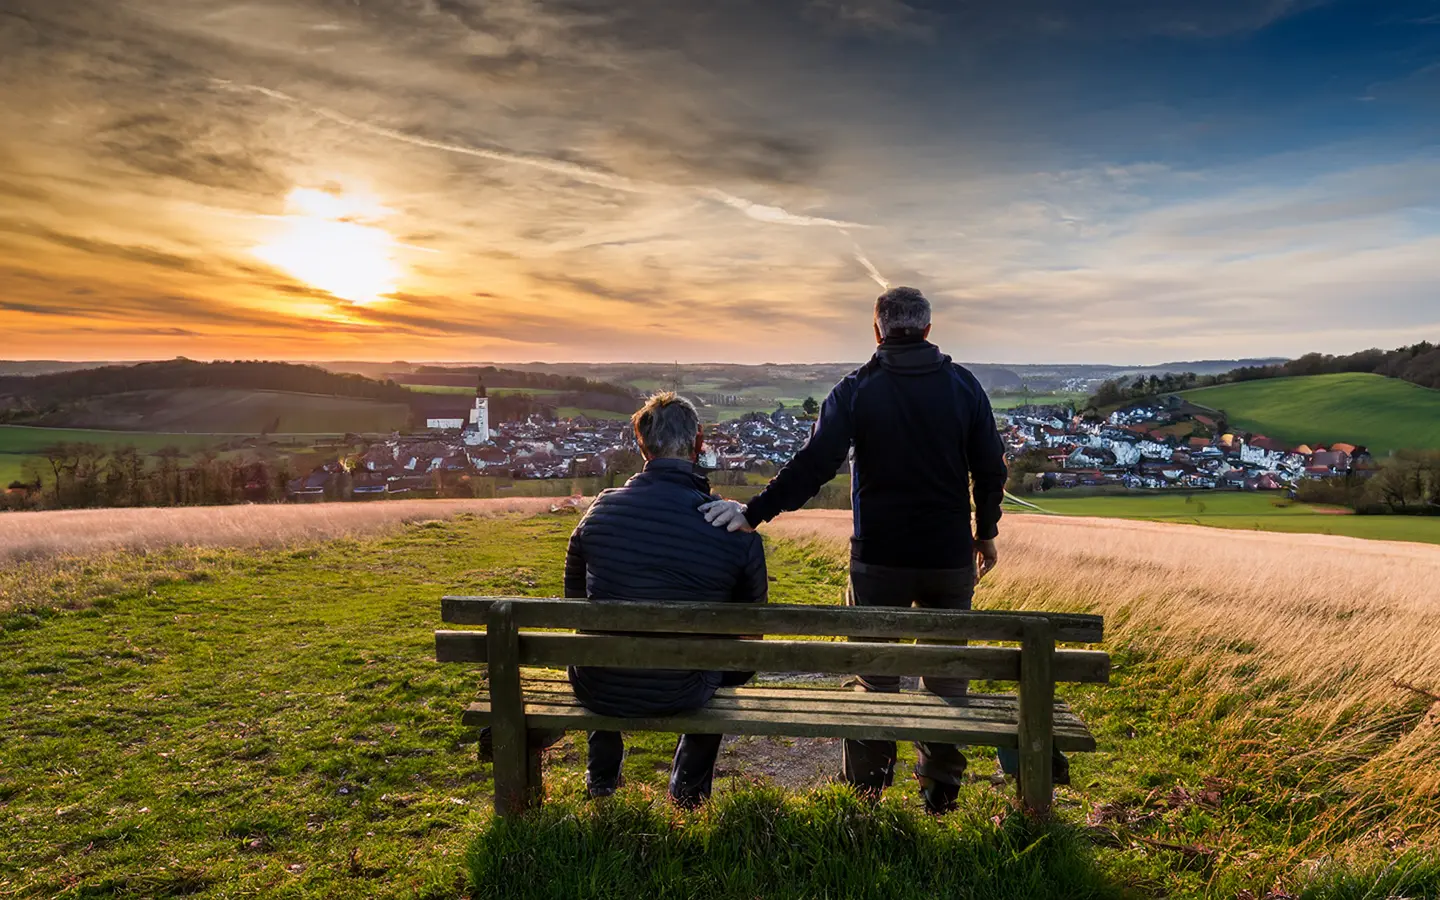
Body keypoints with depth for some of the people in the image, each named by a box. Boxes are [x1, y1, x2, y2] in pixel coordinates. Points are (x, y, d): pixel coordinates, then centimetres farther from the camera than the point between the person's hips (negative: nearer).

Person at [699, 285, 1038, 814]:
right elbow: (991, 468, 4)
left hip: (879, 557, -2)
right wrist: (986, 534, 17)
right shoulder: (964, 386, 1)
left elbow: (813, 466, -18)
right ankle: (941, 790, 24)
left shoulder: (856, 390, -8)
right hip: (951, 557, 2)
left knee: (875, 674, 11)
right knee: (947, 672, 15)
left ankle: (864, 791, 21)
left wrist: (754, 513, -18)